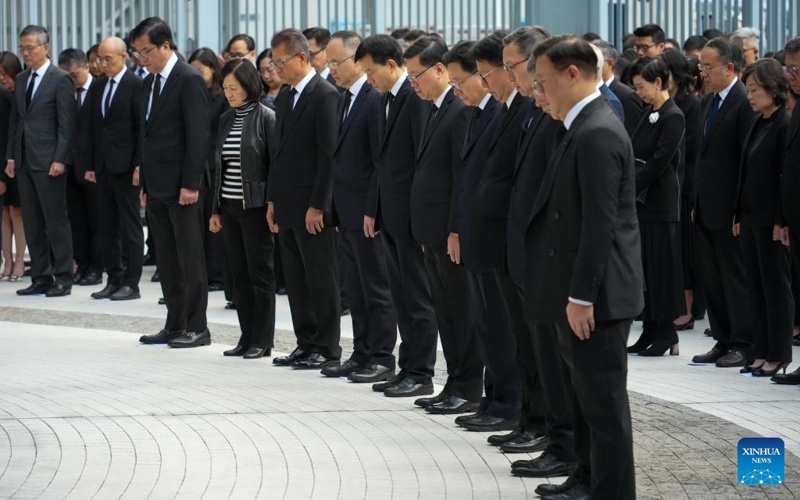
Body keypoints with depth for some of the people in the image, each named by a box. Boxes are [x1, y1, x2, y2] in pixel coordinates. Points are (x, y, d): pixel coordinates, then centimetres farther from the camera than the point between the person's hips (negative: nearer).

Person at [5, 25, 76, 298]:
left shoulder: (60, 80, -7)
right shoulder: (21, 80, 15)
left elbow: (66, 124, -10)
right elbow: (15, 120, 17)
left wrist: (60, 160, -16)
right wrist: (11, 157, 11)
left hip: (48, 161, -7)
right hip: (24, 161, 7)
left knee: (56, 221, -3)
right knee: (32, 223, 8)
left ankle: (63, 278, 1)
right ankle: (40, 278, 12)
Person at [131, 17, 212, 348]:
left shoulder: (189, 80, -11)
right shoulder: (149, 82, 14)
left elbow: (198, 135, -15)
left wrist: (190, 184, -18)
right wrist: (145, 183, 14)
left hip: (181, 186, -8)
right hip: (156, 185, 8)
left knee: (190, 258, -2)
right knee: (167, 260, 10)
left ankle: (197, 328, 3)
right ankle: (175, 325, 15)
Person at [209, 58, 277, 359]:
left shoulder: (266, 118, -8)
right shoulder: (226, 119, 10)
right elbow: (218, 166, 13)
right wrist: (215, 208, 11)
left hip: (255, 206, -6)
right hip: (229, 206, 6)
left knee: (260, 274, 0)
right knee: (239, 275, 8)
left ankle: (262, 340, 5)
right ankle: (247, 337, 14)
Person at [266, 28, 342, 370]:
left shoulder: (325, 95, -13)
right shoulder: (285, 96, 13)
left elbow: (329, 155, -16)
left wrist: (317, 206, -17)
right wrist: (273, 200, 14)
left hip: (312, 205, -8)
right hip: (287, 204, 8)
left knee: (321, 278, -1)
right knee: (296, 279, 11)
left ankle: (327, 350, 4)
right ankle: (306, 344, 17)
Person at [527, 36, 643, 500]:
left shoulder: (597, 133, -19)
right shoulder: (585, 126, 12)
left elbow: (600, 223, -23)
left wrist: (581, 296, -21)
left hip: (596, 294, -10)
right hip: (583, 291, 10)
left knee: (604, 399, -3)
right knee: (588, 393, 19)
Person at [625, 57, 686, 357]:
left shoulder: (672, 117, -12)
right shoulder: (649, 114, 12)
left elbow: (658, 163, -17)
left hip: (660, 201, -8)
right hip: (641, 199, 8)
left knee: (661, 264, -2)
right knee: (644, 265, 9)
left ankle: (666, 334, 4)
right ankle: (650, 331, 14)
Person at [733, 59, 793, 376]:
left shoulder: (785, 125, -12)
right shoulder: (758, 124, 12)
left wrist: (782, 221, -18)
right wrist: (739, 215, 12)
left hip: (771, 219, -8)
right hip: (750, 216, 8)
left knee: (776, 286, -1)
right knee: (756, 286, 10)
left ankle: (778, 355, 5)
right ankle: (762, 351, 15)